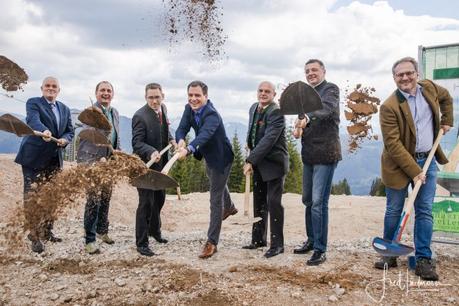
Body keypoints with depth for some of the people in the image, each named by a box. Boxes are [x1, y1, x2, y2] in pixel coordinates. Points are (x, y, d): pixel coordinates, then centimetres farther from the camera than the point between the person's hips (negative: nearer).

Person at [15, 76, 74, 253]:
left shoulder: (65, 109, 15)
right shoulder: (33, 103, -3)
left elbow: (70, 131, 12)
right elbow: (34, 120, -23)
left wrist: (65, 139, -11)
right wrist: (44, 131, -45)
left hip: (55, 159, 6)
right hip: (34, 158, -6)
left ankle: (47, 232, 24)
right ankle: (34, 237, 4)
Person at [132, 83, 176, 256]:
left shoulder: (163, 109, 3)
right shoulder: (140, 116, -21)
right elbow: (137, 143, -24)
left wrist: (171, 139, 1)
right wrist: (151, 152, -41)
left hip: (160, 163, 8)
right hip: (145, 165, -8)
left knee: (159, 198, 22)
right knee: (146, 203, -6)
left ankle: (154, 230, 44)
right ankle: (141, 243, 6)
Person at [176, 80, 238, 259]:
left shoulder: (212, 115, -34)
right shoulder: (189, 109, -10)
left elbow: (204, 134, -52)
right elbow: (182, 128, -18)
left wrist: (188, 149, -69)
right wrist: (180, 140, -41)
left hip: (220, 158, -9)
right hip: (208, 156, 9)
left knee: (215, 199, -6)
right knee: (217, 183, 33)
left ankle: (212, 242, 2)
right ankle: (229, 207, 64)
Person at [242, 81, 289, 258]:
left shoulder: (276, 112, -18)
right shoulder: (254, 108, 8)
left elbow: (268, 139, -26)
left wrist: (250, 160, -27)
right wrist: (252, 159, 13)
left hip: (274, 163, -8)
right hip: (258, 163, 8)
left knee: (274, 202, -6)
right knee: (258, 202, 14)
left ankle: (277, 244, 3)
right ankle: (258, 239, 25)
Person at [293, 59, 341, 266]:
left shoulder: (330, 89, -7)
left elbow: (326, 108, -29)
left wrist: (307, 118, -47)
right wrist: (298, 130, 2)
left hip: (325, 154, -8)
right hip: (309, 154, 8)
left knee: (318, 202, -9)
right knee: (308, 200, 16)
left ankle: (320, 250, 1)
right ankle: (311, 240, 32)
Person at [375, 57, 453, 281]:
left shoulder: (429, 88, 1)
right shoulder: (389, 107, -17)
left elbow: (445, 97, 26)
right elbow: (393, 144, -19)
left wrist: (447, 120, 16)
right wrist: (414, 171, -21)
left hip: (427, 161, 4)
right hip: (399, 164, -4)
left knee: (424, 212, 3)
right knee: (393, 211, 5)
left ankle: (423, 260, 9)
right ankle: (389, 255, 20)